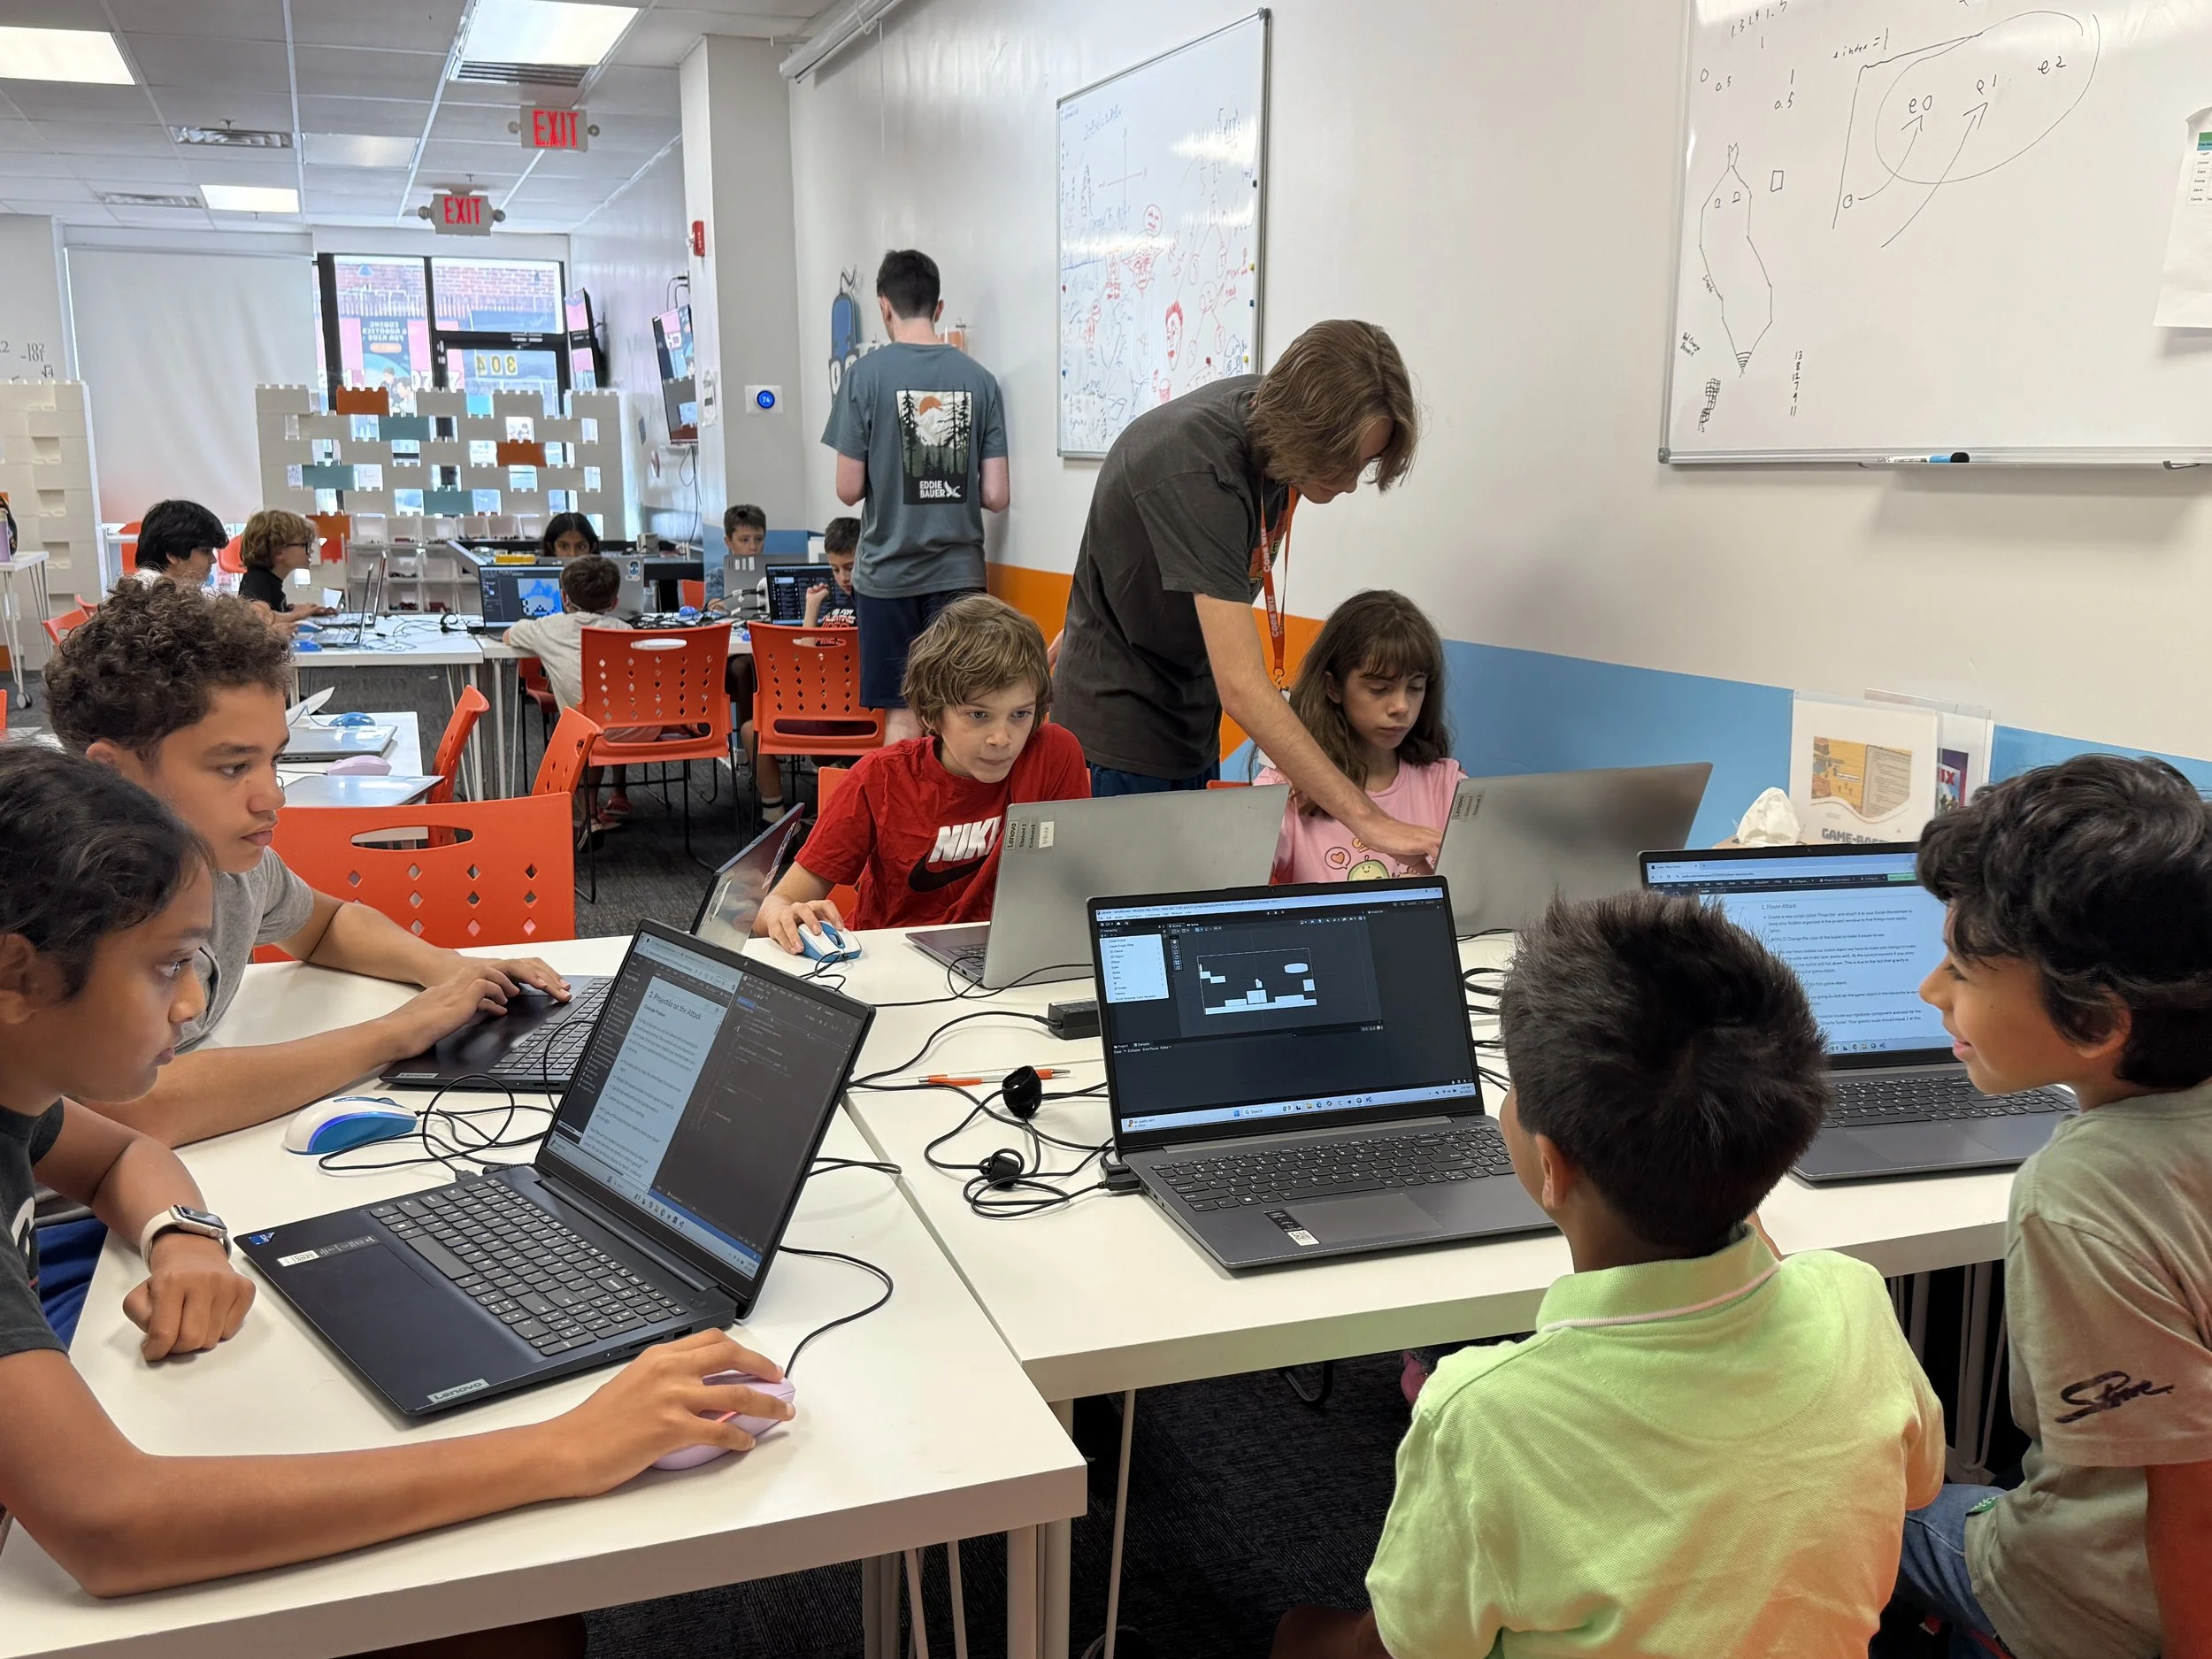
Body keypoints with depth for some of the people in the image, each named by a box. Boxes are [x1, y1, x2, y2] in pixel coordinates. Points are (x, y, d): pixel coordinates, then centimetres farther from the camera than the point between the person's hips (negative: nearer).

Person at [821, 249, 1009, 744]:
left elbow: (849, 489, -6)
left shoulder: (866, 374, -7)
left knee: (903, 716, 6)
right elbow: (996, 497, -1)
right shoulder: (978, 378, 0)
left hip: (888, 571, -2)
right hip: (959, 572, 2)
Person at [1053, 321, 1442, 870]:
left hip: (1192, 719, 8)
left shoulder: (1268, 408, -6)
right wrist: (1365, 818, -43)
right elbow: (1242, 687, -39)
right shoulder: (1198, 473, -32)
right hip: (1125, 727, -8)